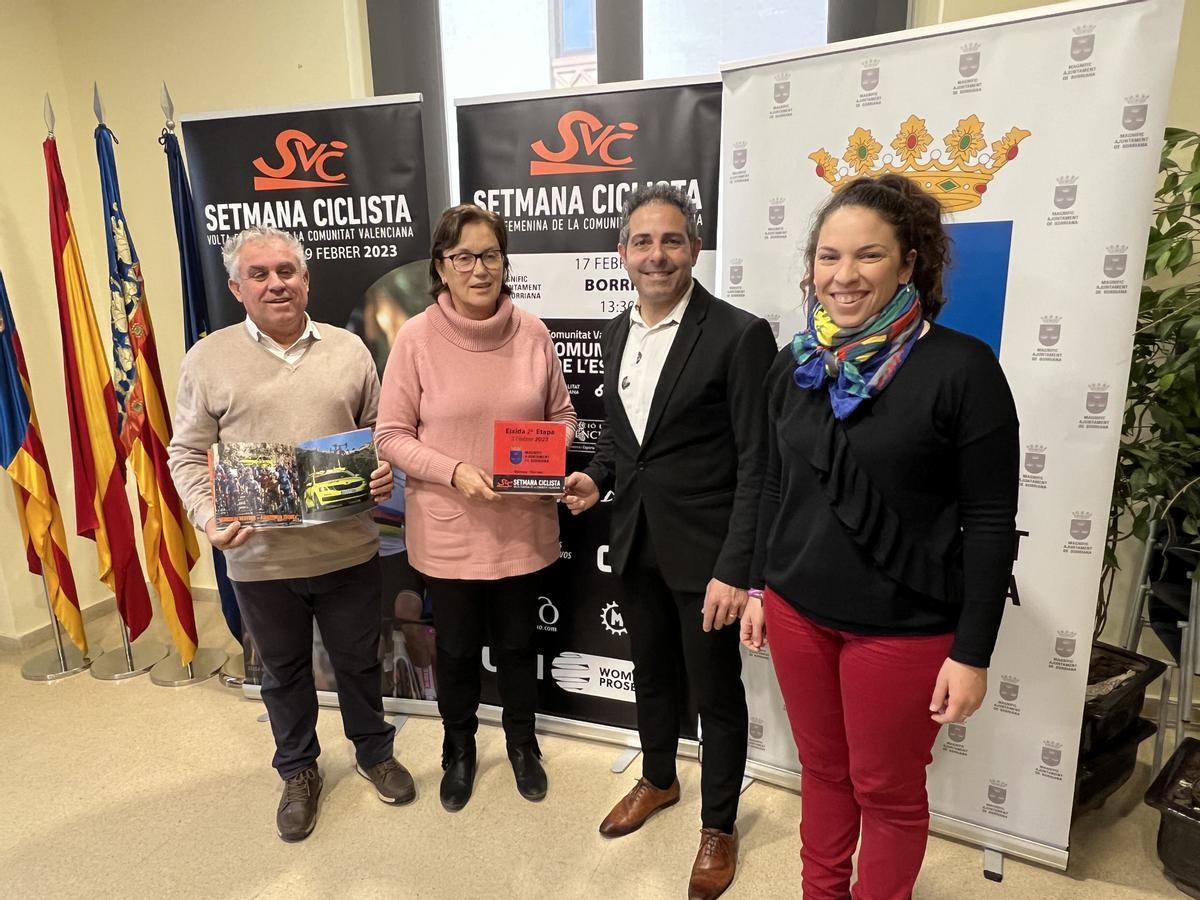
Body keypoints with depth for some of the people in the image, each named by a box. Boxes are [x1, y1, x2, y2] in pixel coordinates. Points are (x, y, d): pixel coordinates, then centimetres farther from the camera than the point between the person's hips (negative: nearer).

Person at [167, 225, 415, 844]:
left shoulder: (349, 350, 1)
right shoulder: (208, 360, -3)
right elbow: (188, 455, 0)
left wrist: (385, 471, -10)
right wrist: (209, 519, -14)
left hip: (347, 548, 1)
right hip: (260, 557, 0)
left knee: (358, 660, 18)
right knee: (283, 671, 19)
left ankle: (374, 751, 42)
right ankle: (299, 772, 41)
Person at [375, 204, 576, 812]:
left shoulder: (532, 333, -5)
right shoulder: (416, 337, -11)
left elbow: (562, 415, 6)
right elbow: (391, 436, -7)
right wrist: (455, 471, -21)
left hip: (523, 526, 1)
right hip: (448, 530, -1)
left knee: (517, 644, 20)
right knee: (456, 649, 19)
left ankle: (522, 743, 46)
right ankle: (459, 750, 45)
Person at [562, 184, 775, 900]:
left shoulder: (740, 335, -16)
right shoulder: (618, 334, 6)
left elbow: (757, 465, -17)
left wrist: (735, 570, -20)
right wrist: (596, 477, -2)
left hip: (705, 551, -6)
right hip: (637, 542, 6)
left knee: (717, 691, 12)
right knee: (653, 673, 24)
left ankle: (719, 825, 36)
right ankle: (658, 779, 50)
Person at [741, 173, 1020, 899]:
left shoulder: (961, 368, -14)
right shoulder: (794, 365, 2)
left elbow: (992, 523, -12)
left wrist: (972, 652, -11)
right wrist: (761, 585, 13)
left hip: (904, 626, -4)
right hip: (799, 610, 5)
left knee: (888, 791, 14)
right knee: (822, 770, 21)